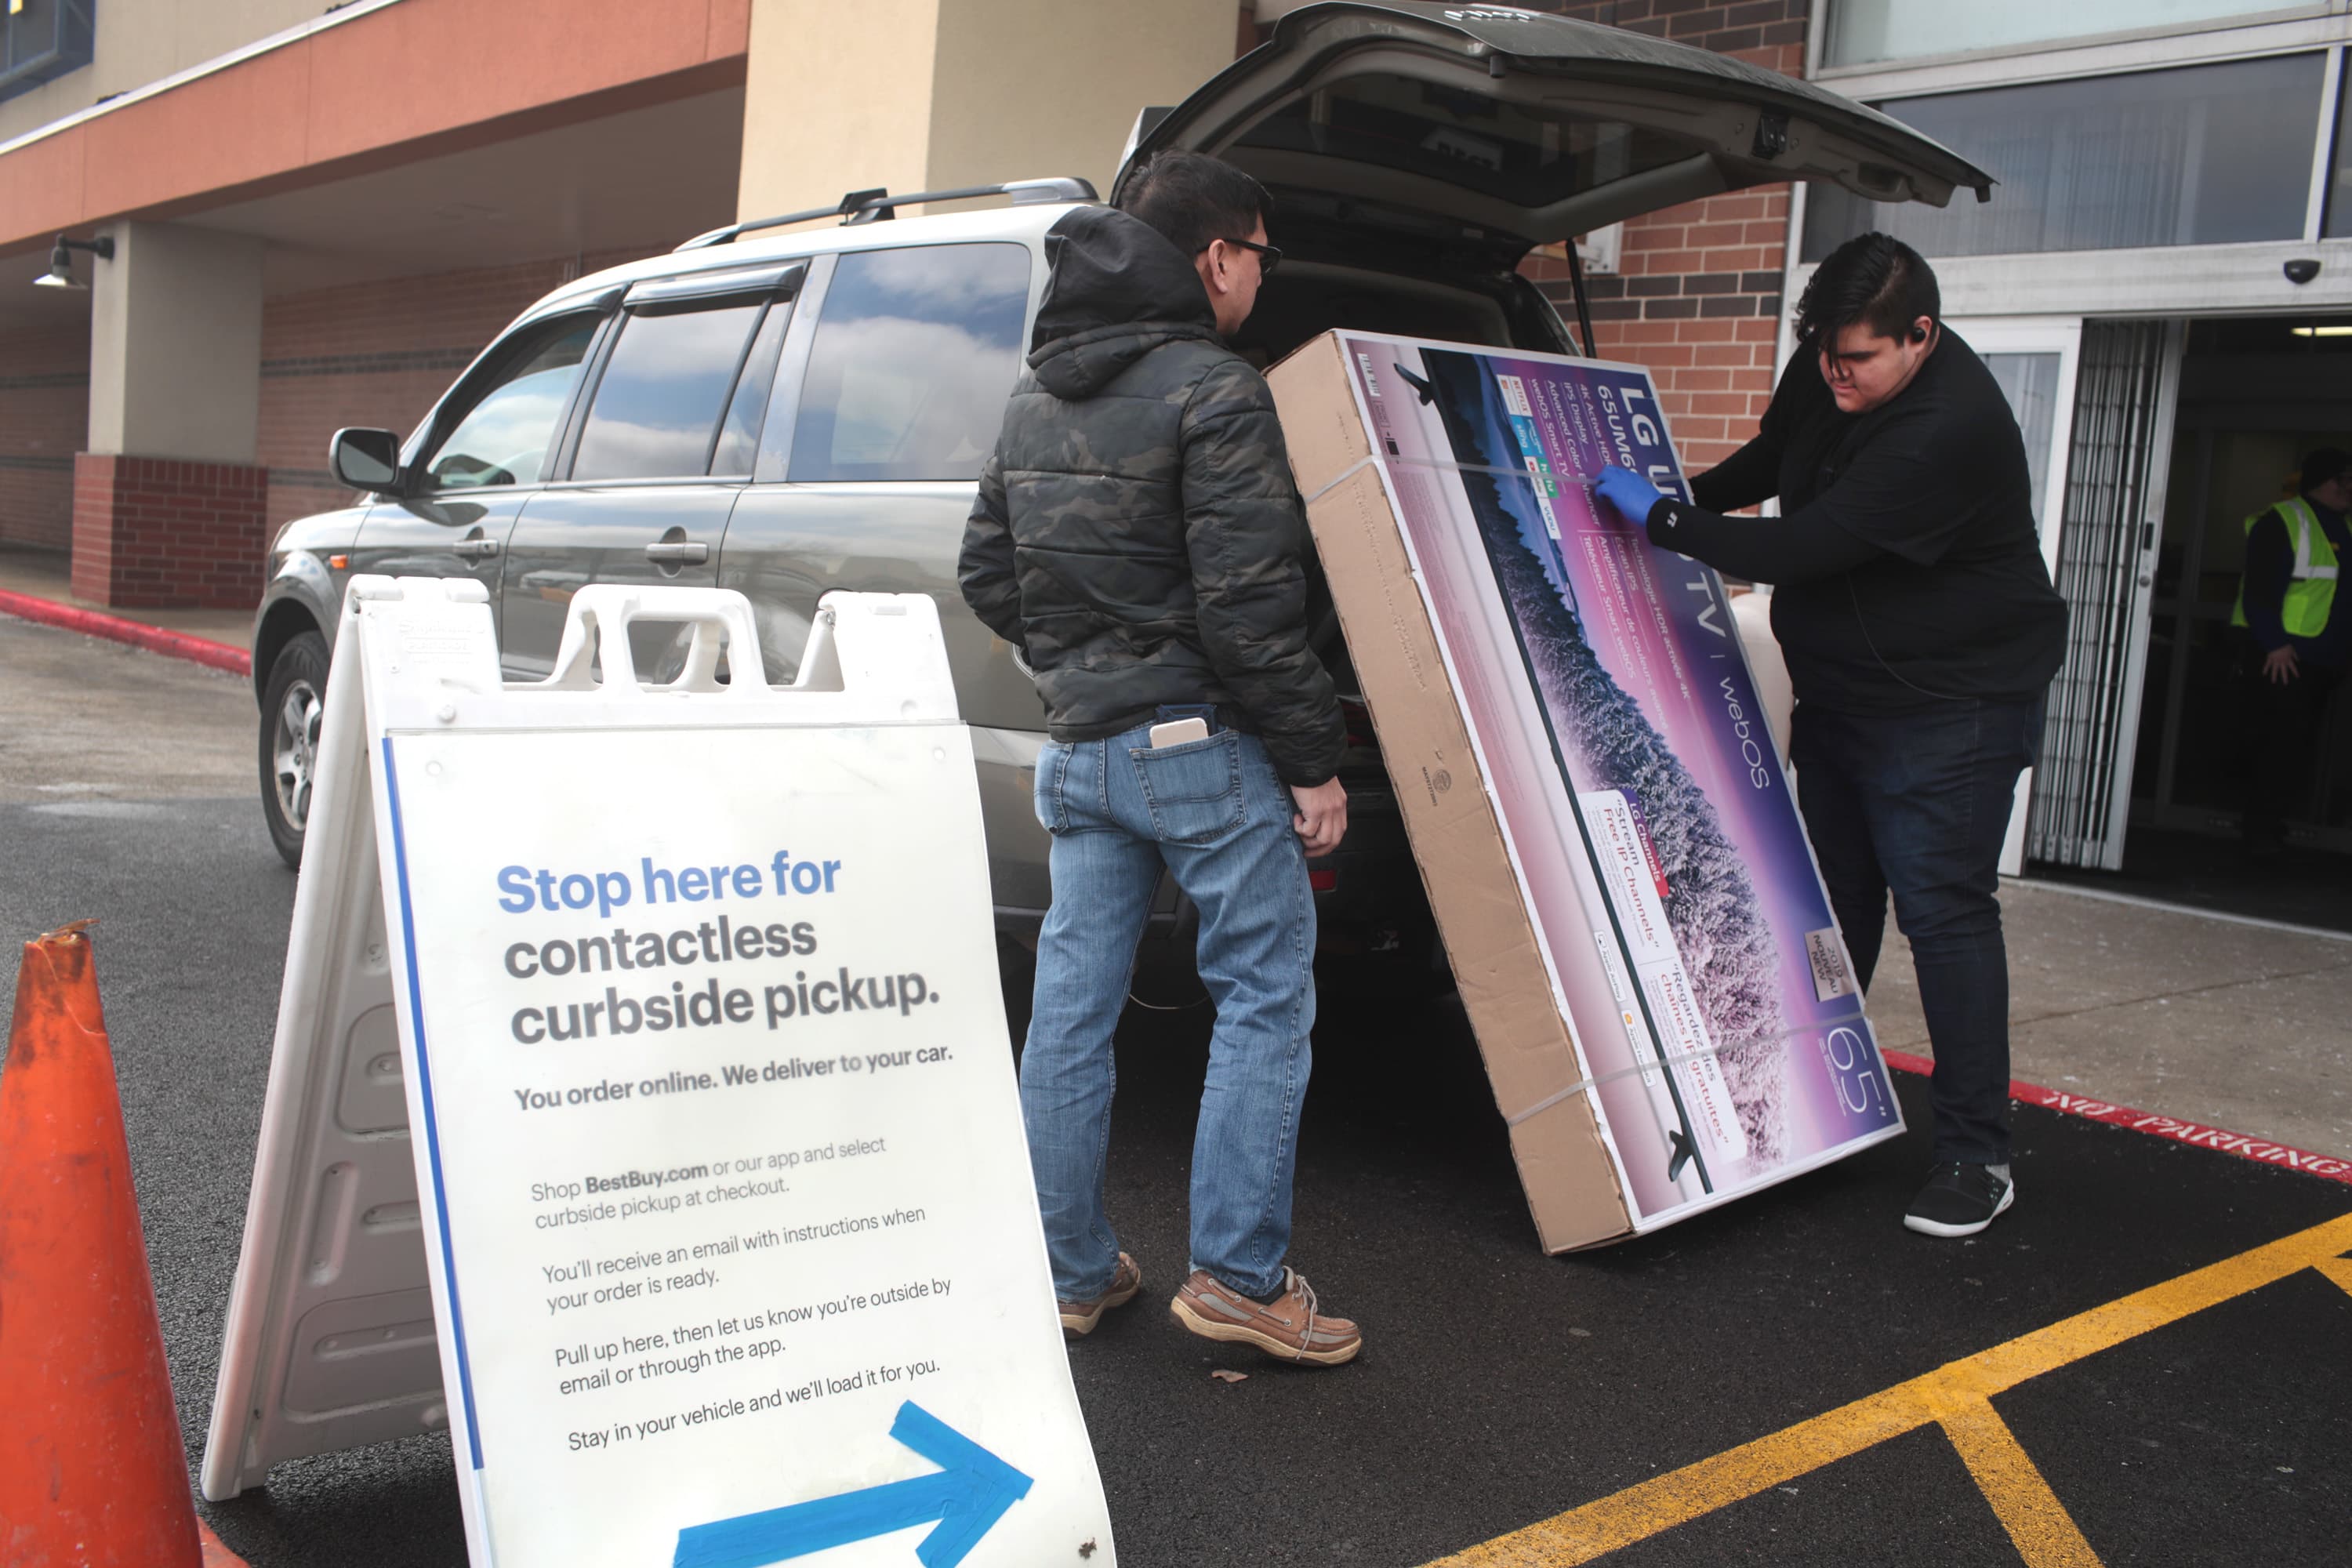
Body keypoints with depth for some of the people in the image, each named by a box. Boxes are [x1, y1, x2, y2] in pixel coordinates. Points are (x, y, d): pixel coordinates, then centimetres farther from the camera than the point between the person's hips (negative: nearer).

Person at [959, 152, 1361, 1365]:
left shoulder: (1036, 398, 14)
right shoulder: (1213, 390, -11)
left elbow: (987, 576, 17)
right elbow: (1248, 607, -17)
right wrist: (1313, 760, -10)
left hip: (1078, 751, 8)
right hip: (1202, 742, -7)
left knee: (1071, 1005, 10)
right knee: (1264, 995, 3)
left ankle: (1069, 1272, 20)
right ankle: (1238, 1276, 5)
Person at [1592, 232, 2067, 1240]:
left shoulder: (1950, 428, -29)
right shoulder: (1822, 372, -2)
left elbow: (1798, 549, -30)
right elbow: (1772, 460, 22)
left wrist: (1660, 519, -21)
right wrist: (1686, 497, 11)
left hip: (1949, 703, -8)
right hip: (1836, 691, 8)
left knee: (1942, 908, -9)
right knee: (1833, 903, 14)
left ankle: (1975, 1155, 1)